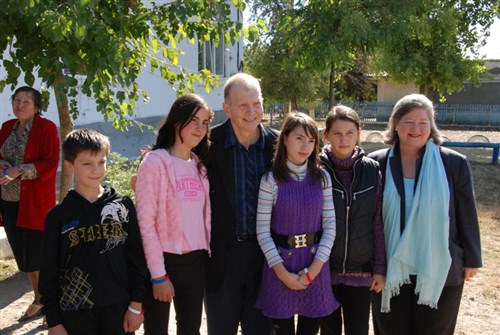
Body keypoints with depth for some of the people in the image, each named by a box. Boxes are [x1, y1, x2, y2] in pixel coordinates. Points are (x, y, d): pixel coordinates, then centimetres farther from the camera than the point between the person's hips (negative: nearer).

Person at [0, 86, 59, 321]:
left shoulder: (47, 128, -9)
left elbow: (50, 163, -15)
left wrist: (19, 171, -23)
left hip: (35, 202, -7)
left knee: (38, 255, 0)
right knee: (22, 254, 15)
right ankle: (39, 300, 33)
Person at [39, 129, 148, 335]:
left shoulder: (123, 206, -1)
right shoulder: (58, 215, -3)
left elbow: (136, 257, 1)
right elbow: (49, 271, 0)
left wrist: (136, 305, 0)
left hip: (118, 307, 1)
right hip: (75, 313, 0)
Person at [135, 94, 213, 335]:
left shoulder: (200, 165, 8)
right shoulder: (155, 162, -12)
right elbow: (145, 222, -14)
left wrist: (208, 254, 8)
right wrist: (158, 274, -14)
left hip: (195, 261, 6)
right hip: (163, 261, -5)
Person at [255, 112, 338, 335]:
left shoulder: (322, 178, 1)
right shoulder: (271, 179, -8)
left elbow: (330, 225, -1)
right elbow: (262, 231, -8)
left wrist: (313, 269, -9)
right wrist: (283, 273, -12)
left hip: (315, 264, 2)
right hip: (280, 264, -2)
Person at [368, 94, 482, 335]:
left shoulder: (455, 163, -6)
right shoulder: (378, 163, -4)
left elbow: (467, 215, 0)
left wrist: (472, 259, 4)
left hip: (440, 271, 0)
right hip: (391, 269, 1)